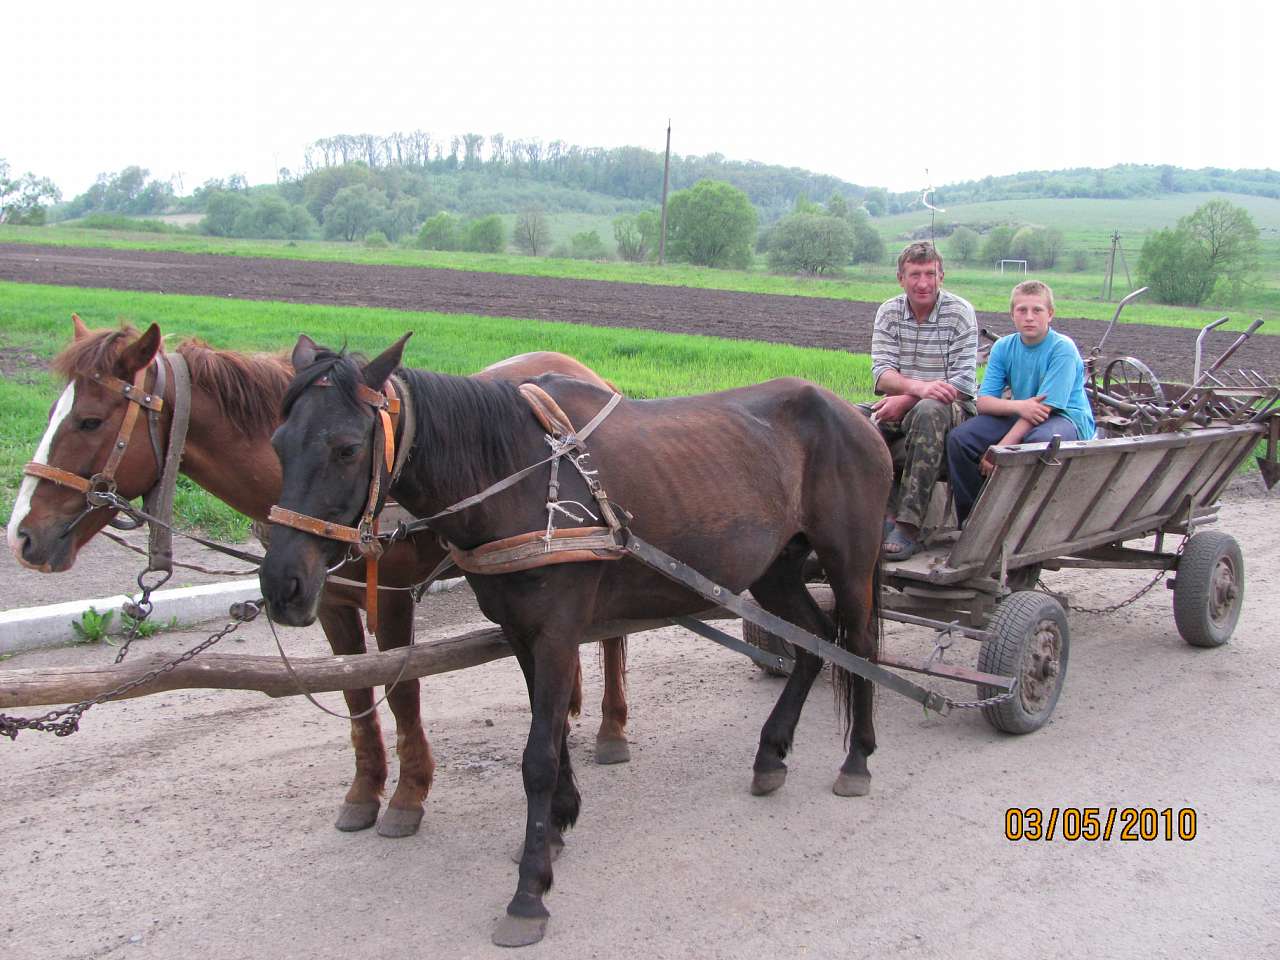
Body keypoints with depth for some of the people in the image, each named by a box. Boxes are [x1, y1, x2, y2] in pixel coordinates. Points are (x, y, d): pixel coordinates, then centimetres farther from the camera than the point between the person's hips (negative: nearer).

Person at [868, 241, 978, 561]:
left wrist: (906, 400, -24)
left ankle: (908, 527, -39)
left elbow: (963, 382, -13)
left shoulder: (960, 312, -5)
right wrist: (919, 386, -29)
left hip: (952, 409, -4)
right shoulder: (888, 312, 4)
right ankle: (887, 515, -25)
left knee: (928, 411, -39)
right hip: (902, 408, 4)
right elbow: (881, 375, -7)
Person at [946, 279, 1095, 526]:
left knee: (1039, 440, -40)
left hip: (1067, 417, -5)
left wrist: (1001, 449, -26)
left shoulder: (1063, 348, -14)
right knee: (959, 438, -16)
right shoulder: (1003, 347, 2)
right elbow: (983, 401, -5)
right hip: (1020, 418, 5)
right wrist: (1018, 406, -27)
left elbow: (1045, 407, -21)